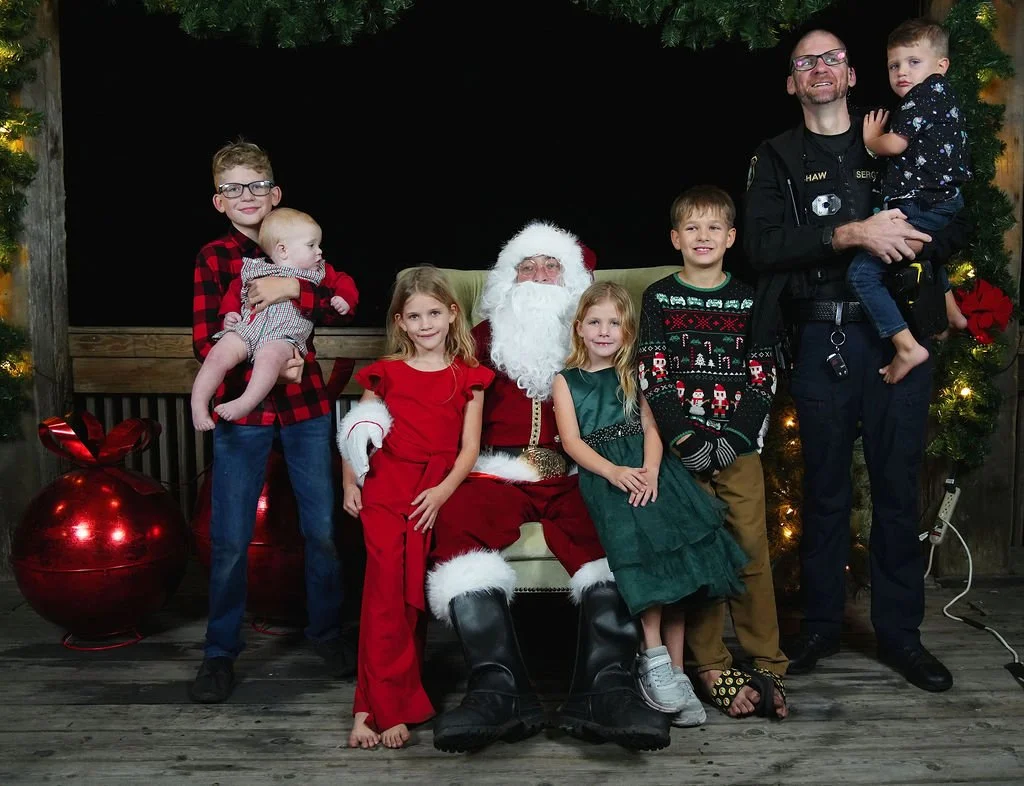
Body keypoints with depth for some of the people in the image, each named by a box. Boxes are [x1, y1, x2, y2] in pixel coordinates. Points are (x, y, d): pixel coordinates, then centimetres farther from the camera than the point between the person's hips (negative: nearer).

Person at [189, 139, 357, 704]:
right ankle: (220, 652, 17)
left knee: (322, 528, 6)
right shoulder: (214, 257, 1)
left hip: (305, 404, 2)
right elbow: (205, 342, -5)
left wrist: (293, 288, -21)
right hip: (241, 408, -2)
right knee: (230, 539, 1)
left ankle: (326, 632, 26)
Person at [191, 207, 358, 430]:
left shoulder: (320, 273, 21)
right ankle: (198, 405, -19)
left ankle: (245, 403, -41)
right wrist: (229, 311, 10)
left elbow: (342, 280, 25)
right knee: (219, 354, -24)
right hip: (245, 328, 2)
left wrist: (344, 298, 5)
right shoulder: (254, 269, 19)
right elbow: (234, 290, 27)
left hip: (283, 337, -2)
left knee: (269, 355, -37)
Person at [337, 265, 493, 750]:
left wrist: (442, 492, -9)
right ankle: (385, 707, -9)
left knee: (411, 587, -7)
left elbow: (469, 447, 5)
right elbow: (357, 430, 16)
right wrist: (349, 482, 4)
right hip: (384, 487, 0)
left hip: (435, 490, 0)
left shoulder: (467, 377, 11)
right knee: (386, 585, -13)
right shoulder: (385, 373, 13)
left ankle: (374, 705, 3)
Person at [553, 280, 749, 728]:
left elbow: (651, 429, 8)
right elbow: (572, 441, 2)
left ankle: (675, 670, -13)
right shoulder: (566, 381, 14)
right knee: (643, 542, -28)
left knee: (676, 553, -18)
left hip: (646, 470, 3)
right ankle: (654, 660, -22)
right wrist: (614, 472, -16)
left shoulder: (633, 376, 21)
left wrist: (650, 471, -13)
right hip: (602, 476, -2)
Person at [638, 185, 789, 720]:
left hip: (739, 444, 1)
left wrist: (733, 439, -8)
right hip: (681, 446, -1)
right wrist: (687, 441, -11)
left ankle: (766, 663, 4)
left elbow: (762, 378, 6)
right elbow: (653, 378, -1)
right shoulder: (658, 298, 7)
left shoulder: (748, 300, 12)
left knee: (752, 548, -4)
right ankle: (711, 666, 2)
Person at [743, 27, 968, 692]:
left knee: (899, 486, 4)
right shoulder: (777, 159, 10)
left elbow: (958, 219, 10)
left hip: (898, 332, 1)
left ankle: (900, 633, 15)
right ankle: (821, 625, 19)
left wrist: (917, 242, -12)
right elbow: (762, 244, -7)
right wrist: (853, 234, -17)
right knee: (826, 487, 6)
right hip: (821, 336, -1)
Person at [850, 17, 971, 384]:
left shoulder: (926, 92, -12)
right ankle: (952, 312, 50)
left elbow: (894, 144, -20)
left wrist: (870, 139, 0)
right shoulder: (944, 95, 17)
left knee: (862, 271, -15)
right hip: (945, 202, 11)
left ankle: (907, 346, -19)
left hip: (919, 208, -11)